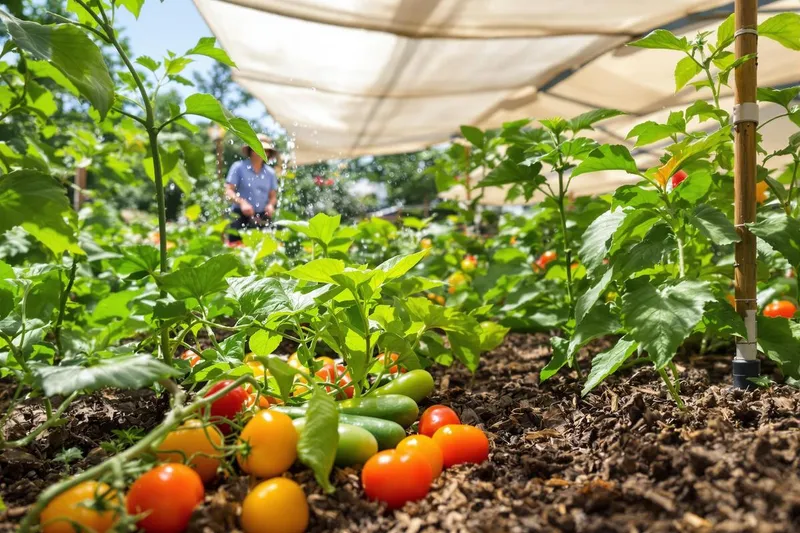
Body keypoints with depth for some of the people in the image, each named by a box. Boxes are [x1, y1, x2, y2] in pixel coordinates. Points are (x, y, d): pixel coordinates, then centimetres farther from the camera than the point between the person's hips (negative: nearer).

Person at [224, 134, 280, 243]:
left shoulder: (270, 172, 13)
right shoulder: (238, 167, 2)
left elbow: (273, 196, 17)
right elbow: (228, 191, -3)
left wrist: (271, 205, -6)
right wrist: (241, 202, -20)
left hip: (262, 218, 3)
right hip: (240, 216, -3)